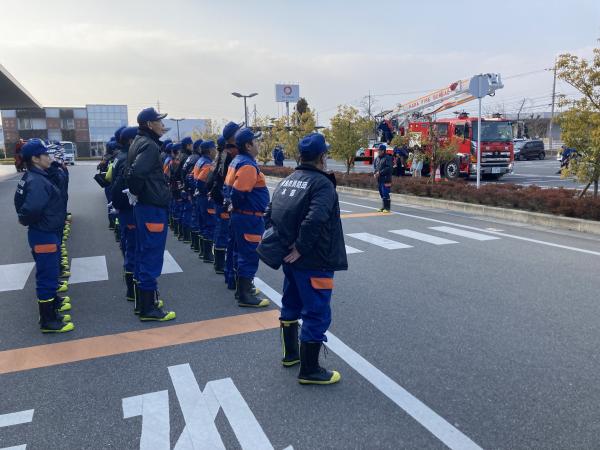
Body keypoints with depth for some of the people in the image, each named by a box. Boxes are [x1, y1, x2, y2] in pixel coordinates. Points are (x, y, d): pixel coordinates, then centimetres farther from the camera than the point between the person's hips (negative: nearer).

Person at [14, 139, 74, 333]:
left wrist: (24, 218, 5)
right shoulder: (37, 181, -23)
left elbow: (21, 200, 19)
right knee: (47, 276, -1)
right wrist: (25, 220, -17)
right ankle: (48, 320, 9)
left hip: (47, 233, 10)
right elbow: (32, 208, -37)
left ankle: (51, 301, 43)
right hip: (44, 236, -10)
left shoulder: (33, 177, 10)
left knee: (49, 272, 25)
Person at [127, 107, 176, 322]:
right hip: (153, 208, -10)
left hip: (144, 206, 10)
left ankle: (144, 300, 28)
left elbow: (132, 172, 17)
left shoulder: (138, 142, 15)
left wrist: (138, 194, 10)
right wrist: (137, 192, -11)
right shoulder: (149, 145, -15)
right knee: (152, 258, -4)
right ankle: (148, 308, 3)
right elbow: (135, 173, -28)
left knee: (144, 255, 17)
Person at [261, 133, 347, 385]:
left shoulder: (287, 181, 10)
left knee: (291, 305, 22)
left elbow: (270, 213, 12)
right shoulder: (322, 184, -15)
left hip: (291, 258, 9)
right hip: (313, 262, -9)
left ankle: (290, 354, 38)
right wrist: (301, 248, -22)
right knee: (317, 314, 1)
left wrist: (280, 242, 11)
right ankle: (309, 371, 10)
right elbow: (314, 219, -31)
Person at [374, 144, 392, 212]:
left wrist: (380, 172, -19)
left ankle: (387, 208, -3)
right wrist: (374, 173, 0)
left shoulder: (387, 158, -9)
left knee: (385, 194, -9)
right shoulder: (377, 158, 15)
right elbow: (374, 166, 19)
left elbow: (388, 168, -17)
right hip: (379, 179, 8)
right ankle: (384, 207, 20)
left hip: (385, 179, -8)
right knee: (381, 194, 11)